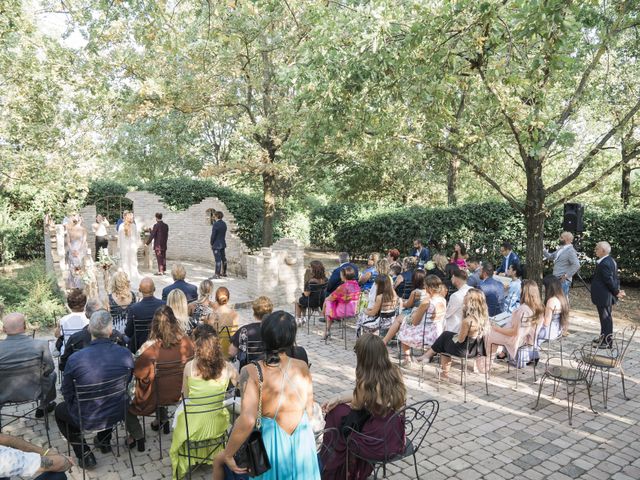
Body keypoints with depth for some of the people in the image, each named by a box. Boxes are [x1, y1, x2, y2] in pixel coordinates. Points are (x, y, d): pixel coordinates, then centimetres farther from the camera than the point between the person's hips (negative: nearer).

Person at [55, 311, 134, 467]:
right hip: (118, 413, 3)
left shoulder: (75, 359, -25)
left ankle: (84, 453, 23)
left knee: (59, 410, 29)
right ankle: (104, 441, 47)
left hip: (87, 419, -3)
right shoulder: (126, 354, -19)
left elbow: (67, 393, -8)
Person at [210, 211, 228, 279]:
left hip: (216, 245, -8)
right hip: (223, 243, 8)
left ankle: (217, 274, -5)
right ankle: (224, 272, 26)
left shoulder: (216, 224, -16)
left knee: (218, 259, -7)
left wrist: (211, 244, -4)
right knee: (223, 258, 15)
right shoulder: (224, 224, 7)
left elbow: (213, 235, -15)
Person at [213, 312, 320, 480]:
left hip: (270, 444, -4)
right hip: (302, 444, 4)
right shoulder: (303, 367, -6)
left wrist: (227, 455, -14)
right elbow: (309, 410, 3)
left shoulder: (252, 372, -19)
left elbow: (247, 420, -27)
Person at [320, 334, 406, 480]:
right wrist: (338, 398, 6)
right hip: (396, 439, 6)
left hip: (377, 445, -6)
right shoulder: (396, 371, -4)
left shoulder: (366, 381, -24)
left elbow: (357, 406, -2)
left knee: (336, 413, 15)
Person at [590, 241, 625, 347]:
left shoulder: (604, 264, -24)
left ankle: (607, 342, 8)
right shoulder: (610, 260, 9)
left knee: (605, 318, -1)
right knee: (605, 317, 20)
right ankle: (604, 337, 33)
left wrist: (616, 292, -11)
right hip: (606, 296, 10)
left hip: (603, 296, -10)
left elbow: (609, 280, -22)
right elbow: (615, 278, 13)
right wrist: (617, 290, 10)